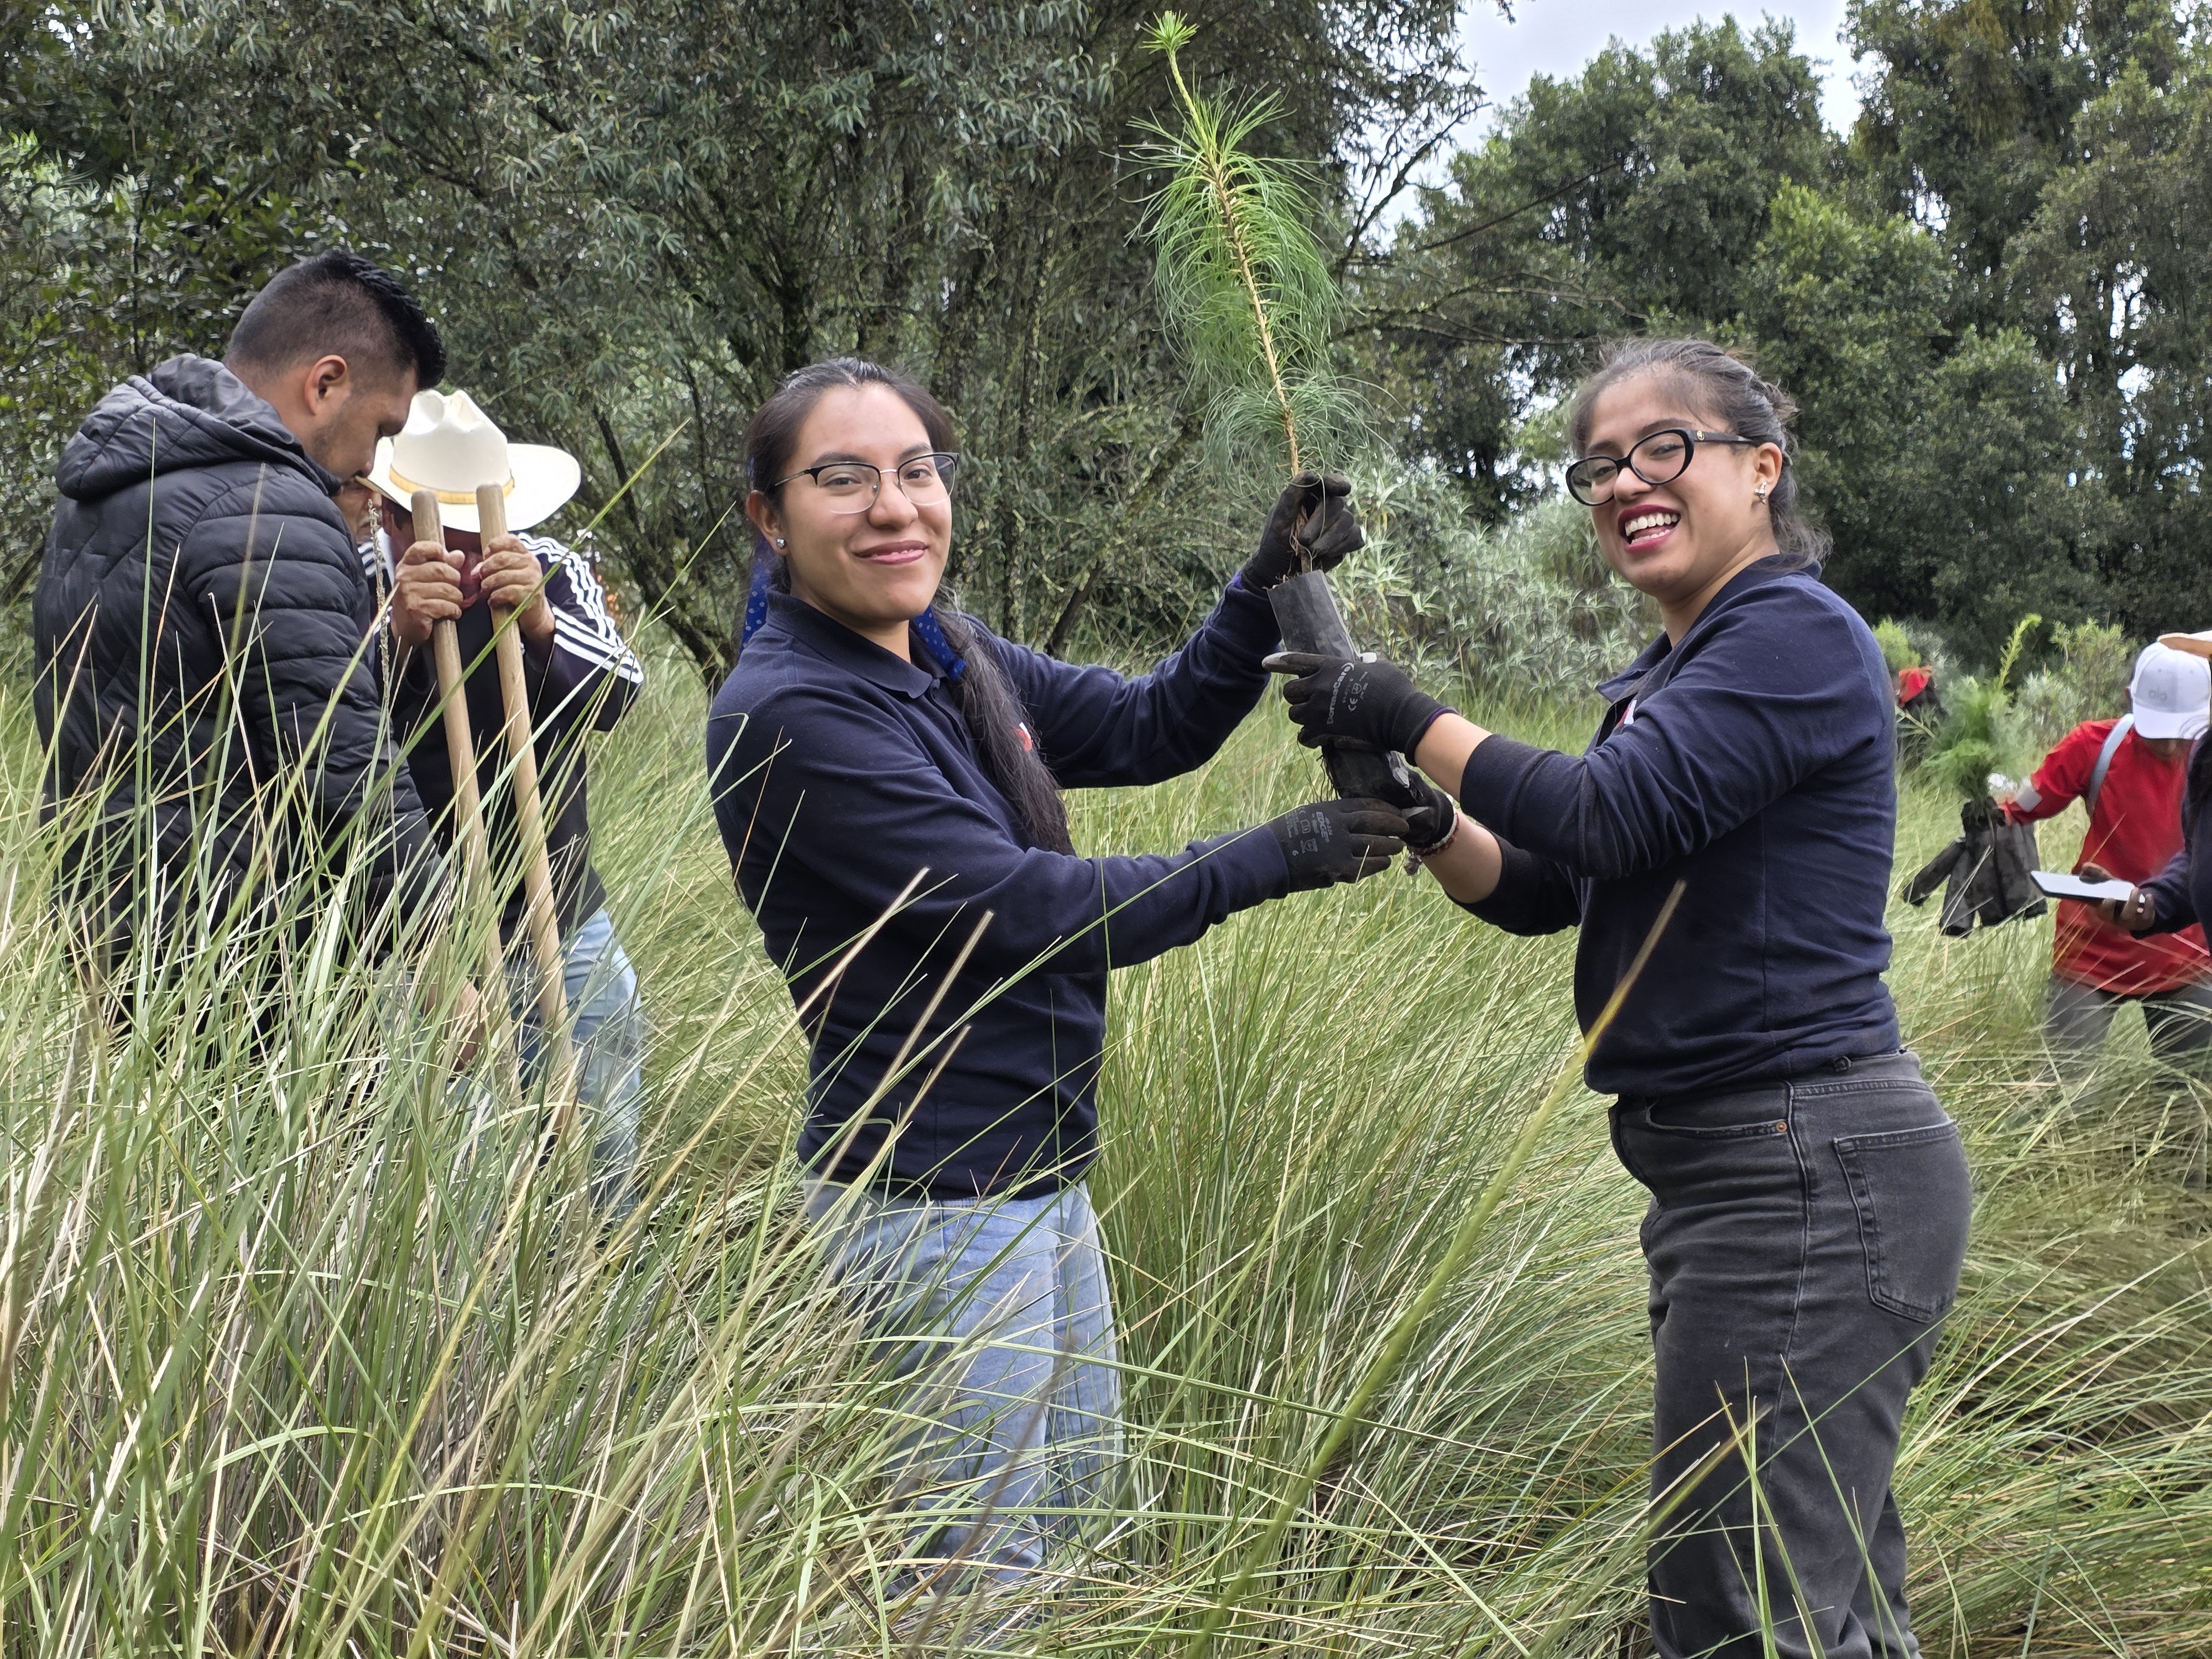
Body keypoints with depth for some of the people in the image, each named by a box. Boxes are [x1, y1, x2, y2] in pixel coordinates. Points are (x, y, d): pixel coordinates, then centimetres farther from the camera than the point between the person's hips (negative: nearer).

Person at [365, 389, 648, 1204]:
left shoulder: (553, 571, 0)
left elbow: (616, 696, -16)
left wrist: (540, 626, -35)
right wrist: (399, 638, -38)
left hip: (569, 935, 3)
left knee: (605, 1174, 11)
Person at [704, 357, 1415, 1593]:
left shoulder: (949, 653, 5)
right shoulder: (789, 715, -22)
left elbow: (1149, 728, 7)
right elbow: (1024, 908, -24)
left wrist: (1267, 592, -9)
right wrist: (1274, 860, -19)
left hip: (1040, 1167, 9)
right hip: (937, 1198, -9)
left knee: (1081, 1481, 24)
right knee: (989, 1552, 4)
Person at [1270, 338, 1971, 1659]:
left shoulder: (1797, 631, -11)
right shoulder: (1673, 673, 18)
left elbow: (1612, 817, -22)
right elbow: (1536, 892, 16)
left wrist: (1414, 719, -10)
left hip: (1808, 1169, -10)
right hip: (1732, 1164, 10)